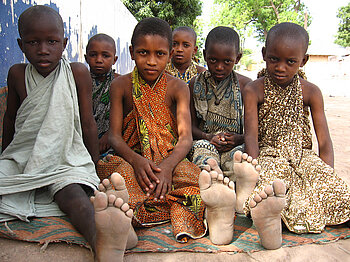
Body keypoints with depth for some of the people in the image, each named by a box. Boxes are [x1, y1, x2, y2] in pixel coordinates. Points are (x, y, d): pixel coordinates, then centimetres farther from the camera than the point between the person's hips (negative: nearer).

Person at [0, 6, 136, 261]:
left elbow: (87, 123, 0)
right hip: (22, 156, 5)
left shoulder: (78, 72, -5)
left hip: (66, 157, -5)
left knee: (72, 193, -35)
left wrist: (94, 165, 4)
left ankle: (102, 240, -62)